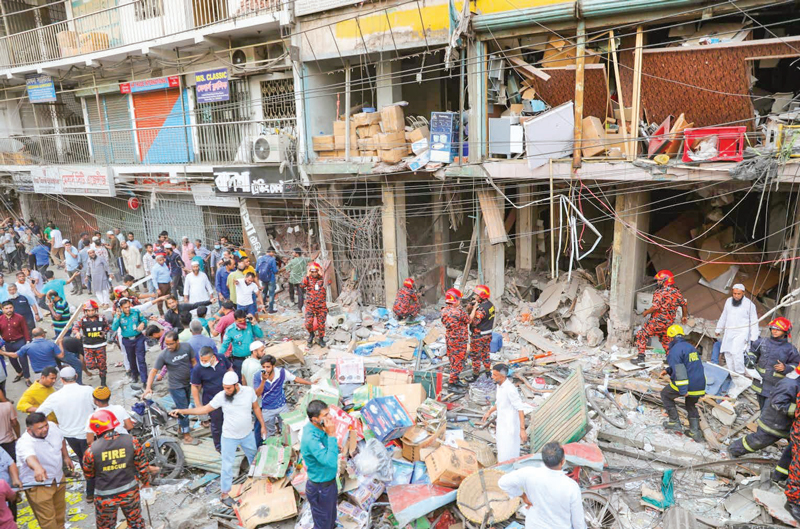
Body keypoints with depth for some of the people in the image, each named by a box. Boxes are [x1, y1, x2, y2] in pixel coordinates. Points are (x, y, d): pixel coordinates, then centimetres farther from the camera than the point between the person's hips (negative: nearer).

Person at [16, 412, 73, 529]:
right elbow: (29, 457, -55)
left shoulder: (52, 427, -14)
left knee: (60, 511, 26)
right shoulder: (24, 443, -33)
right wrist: (37, 468, -74)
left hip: (58, 478, 6)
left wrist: (66, 457, 9)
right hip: (38, 485, -6)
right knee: (48, 519, 1)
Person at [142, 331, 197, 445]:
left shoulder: (186, 347, -10)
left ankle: (181, 426, 41)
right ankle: (186, 435, 7)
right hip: (176, 387, -5)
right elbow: (154, 371, -17)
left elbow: (193, 361, 1)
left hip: (188, 383, 5)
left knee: (185, 407, 20)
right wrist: (148, 387, -27)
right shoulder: (164, 355, -19)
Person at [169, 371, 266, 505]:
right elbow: (204, 409, -12)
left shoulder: (249, 391, -17)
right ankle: (225, 494, 22)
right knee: (227, 466, 5)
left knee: (254, 457, 24)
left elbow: (256, 408, -2)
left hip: (247, 434, 3)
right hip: (229, 437, -2)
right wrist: (182, 411, -19)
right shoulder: (221, 396, -21)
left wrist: (262, 425, 2)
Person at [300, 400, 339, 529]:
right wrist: (331, 435, -39)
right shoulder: (311, 439, -37)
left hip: (330, 481, 8)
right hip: (320, 489, -8)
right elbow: (331, 461, -40)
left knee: (331, 518, 30)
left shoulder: (319, 428, -9)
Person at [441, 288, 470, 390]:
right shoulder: (458, 312, -26)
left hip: (449, 339, 8)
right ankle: (452, 383, 12)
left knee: (453, 360, 21)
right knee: (458, 361, 4)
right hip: (459, 341, -8)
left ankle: (455, 379, 35)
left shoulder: (444, 311, -1)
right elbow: (469, 320, -13)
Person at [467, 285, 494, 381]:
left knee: (475, 356, 6)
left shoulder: (482, 308, -27)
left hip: (478, 336, -9)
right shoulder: (490, 304, 2)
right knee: (485, 354, 21)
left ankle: (475, 375, 17)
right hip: (488, 334, 9)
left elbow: (472, 321, -29)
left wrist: (474, 308, -25)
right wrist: (471, 307, -5)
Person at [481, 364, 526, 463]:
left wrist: (522, 429, -25)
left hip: (510, 426, -9)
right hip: (501, 424, 9)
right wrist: (489, 412, 23)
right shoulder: (499, 385, 1)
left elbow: (520, 409, -24)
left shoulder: (510, 389, -26)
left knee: (508, 455, 1)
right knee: (502, 450, 22)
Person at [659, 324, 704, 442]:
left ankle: (674, 422, 16)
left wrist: (683, 390, -23)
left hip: (685, 384, -8)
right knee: (691, 406, 28)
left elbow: (679, 370, -23)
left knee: (665, 395, 17)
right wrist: (668, 370, 28)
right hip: (699, 385, 8)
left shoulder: (675, 350, -15)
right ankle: (695, 432, 25)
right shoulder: (691, 347, 14)